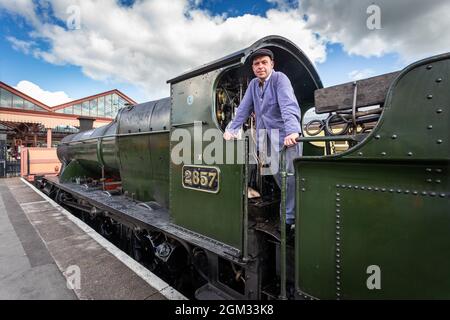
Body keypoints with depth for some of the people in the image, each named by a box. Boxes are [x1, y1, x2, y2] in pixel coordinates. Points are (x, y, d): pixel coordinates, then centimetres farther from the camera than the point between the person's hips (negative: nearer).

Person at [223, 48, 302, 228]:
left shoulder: (280, 78, -7)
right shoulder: (253, 84, 13)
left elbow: (289, 105, -23)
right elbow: (244, 109, 11)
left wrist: (293, 131, -38)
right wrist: (231, 130, 2)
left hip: (285, 134, -5)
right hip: (265, 135, 6)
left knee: (290, 175, -7)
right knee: (277, 174, 9)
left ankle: (290, 217, 7)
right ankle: (290, 213, 26)